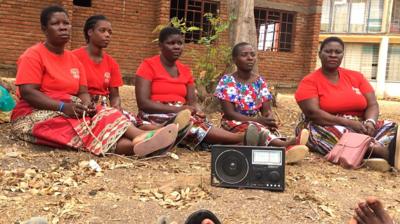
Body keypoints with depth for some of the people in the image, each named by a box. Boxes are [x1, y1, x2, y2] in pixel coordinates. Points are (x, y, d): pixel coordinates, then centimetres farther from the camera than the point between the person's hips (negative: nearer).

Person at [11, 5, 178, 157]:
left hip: (71, 112, 6)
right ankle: (135, 145, -57)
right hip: (36, 116, -6)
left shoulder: (73, 59, 14)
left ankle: (140, 137, -51)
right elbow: (27, 93, -16)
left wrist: (86, 105, -18)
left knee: (104, 114, -22)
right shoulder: (33, 55, -6)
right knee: (80, 127, -34)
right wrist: (64, 107, -28)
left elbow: (83, 92, 7)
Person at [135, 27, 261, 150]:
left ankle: (235, 144, -55)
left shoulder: (185, 71, 15)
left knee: (199, 121, -30)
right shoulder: (148, 66, -2)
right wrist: (178, 109, -21)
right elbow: (143, 103, -13)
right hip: (156, 117, -5)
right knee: (192, 123, -33)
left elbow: (192, 102, 8)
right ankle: (240, 139, -49)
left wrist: (197, 111, -17)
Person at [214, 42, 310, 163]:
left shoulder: (260, 81, 7)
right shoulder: (227, 81, -7)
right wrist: (258, 120, -24)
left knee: (269, 128, -31)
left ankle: (285, 149, -65)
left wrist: (270, 119, -23)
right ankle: (286, 145, -65)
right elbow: (229, 113, -14)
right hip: (234, 124, -4)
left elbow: (267, 110, 4)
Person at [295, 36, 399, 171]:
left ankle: (373, 152, -53)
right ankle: (382, 150, -57)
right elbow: (312, 113, -16)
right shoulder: (309, 81, -3)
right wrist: (348, 122, -26)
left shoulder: (356, 77, 11)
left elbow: (372, 105, 5)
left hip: (359, 126, 5)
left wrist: (370, 122, -20)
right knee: (339, 133, -38)